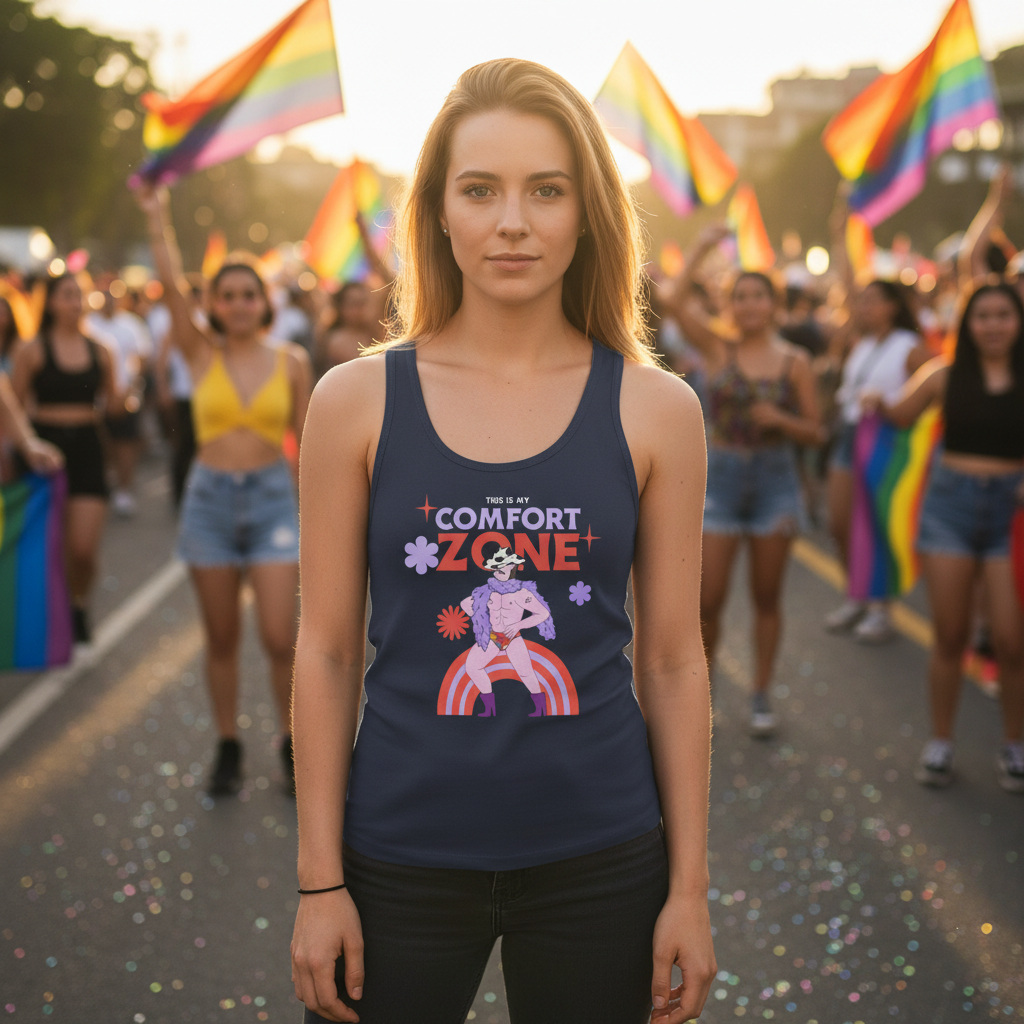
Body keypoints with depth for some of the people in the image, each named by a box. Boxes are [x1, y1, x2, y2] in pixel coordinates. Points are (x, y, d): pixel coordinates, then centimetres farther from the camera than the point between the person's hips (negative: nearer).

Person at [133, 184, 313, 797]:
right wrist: (157, 218, -19)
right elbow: (171, 286, -12)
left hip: (272, 497, -1)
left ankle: (292, 745, 14)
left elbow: (307, 441, 6)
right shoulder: (202, 354, 2)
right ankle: (229, 748, 22)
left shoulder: (292, 361, 1)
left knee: (280, 638, -7)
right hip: (211, 497, 1)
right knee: (223, 638, 8)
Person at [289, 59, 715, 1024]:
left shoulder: (655, 411, -3)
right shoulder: (356, 401, -4)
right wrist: (320, 880, -1)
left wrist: (689, 885, 1)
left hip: (599, 861, 1)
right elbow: (327, 651, -1)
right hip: (399, 859, 0)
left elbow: (671, 660, 0)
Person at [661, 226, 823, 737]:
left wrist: (781, 419, -15)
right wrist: (702, 248, -12)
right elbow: (676, 299, -14)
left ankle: (761, 695, 20)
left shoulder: (794, 361, 1)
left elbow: (815, 431, 3)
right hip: (721, 477, -1)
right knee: (708, 599, -2)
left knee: (766, 596, 8)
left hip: (774, 481, 1)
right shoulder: (719, 348, -1)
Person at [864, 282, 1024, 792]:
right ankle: (940, 741, 22)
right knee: (951, 635, 7)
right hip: (951, 502, 1)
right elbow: (902, 415, 19)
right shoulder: (946, 376, 3)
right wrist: (880, 403, -1)